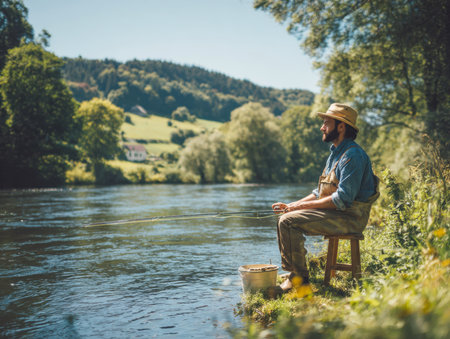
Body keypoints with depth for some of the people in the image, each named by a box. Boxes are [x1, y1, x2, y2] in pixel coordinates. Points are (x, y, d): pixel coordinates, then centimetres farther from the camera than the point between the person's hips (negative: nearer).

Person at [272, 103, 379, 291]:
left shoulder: (352, 155, -17)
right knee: (285, 218, 7)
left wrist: (304, 205, -17)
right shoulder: (335, 153, 17)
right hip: (333, 212, 10)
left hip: (349, 217, -10)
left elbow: (342, 199, -24)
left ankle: (299, 277, -9)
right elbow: (321, 192, 20)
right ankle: (290, 272, 8)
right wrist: (291, 205, 8)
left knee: (289, 221, -20)